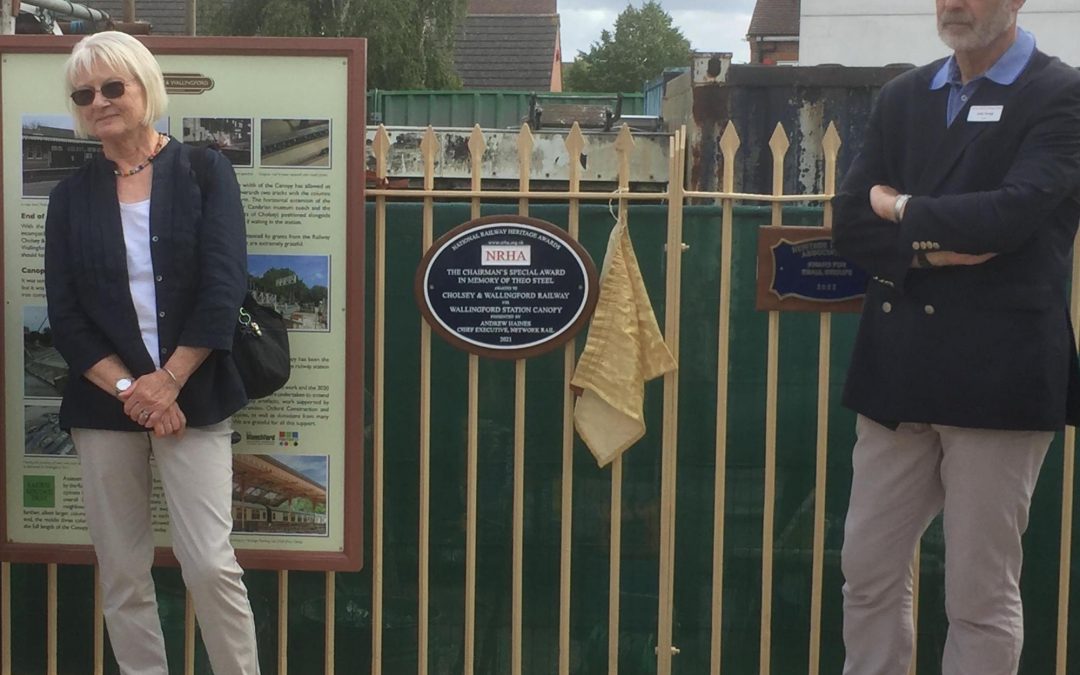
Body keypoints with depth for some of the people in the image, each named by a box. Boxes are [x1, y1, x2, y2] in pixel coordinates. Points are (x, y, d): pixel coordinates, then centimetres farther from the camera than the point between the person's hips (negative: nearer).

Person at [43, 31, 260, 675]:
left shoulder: (204, 171, 1)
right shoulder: (71, 195, 8)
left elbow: (225, 285, -7)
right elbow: (64, 312, 2)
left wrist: (169, 381, -12)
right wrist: (127, 389, -11)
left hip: (192, 398, -3)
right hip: (105, 404, 3)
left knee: (211, 564, -9)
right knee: (122, 574, 7)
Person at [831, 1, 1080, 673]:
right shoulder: (901, 97, 13)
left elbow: (1012, 213, -18)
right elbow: (851, 227, 5)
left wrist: (904, 210, -4)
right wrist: (935, 248, -13)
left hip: (998, 375, -5)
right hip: (897, 370, 5)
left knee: (982, 595, 3)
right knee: (869, 575, 10)